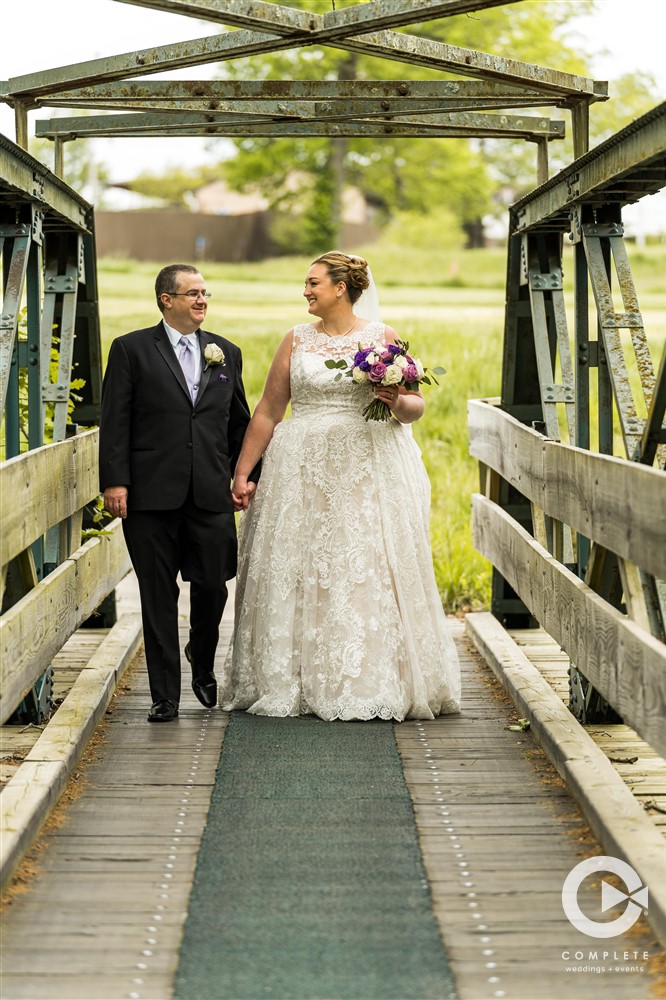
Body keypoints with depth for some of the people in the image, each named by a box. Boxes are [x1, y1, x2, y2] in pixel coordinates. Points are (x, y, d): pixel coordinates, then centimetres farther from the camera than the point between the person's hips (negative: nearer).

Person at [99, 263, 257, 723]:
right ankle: (165, 695, 9)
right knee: (159, 595, 2)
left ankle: (203, 668, 32)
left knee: (213, 587, 4)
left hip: (212, 495, 3)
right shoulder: (131, 350, 2)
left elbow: (240, 422, 18)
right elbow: (115, 422, -3)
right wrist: (115, 481, -10)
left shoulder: (227, 353, 13)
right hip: (151, 495, -3)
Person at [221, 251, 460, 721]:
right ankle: (296, 683, 6)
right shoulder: (297, 339, 9)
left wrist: (397, 402, -17)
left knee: (369, 573, -4)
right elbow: (267, 412, 10)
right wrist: (243, 473, 5)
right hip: (305, 471, 2)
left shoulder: (382, 337, 3)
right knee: (300, 574, 0)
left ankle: (374, 683, 4)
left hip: (368, 470, -2)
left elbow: (416, 406, 6)